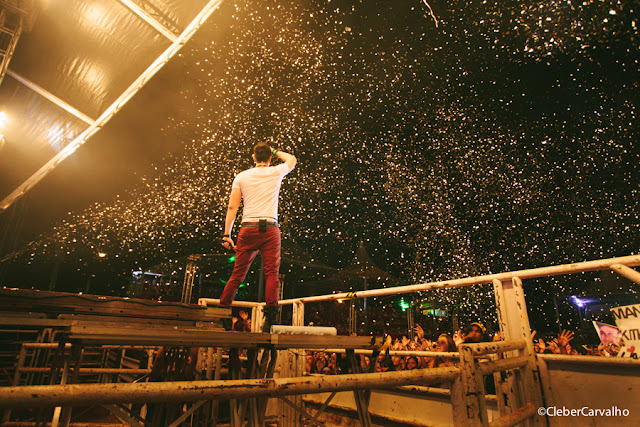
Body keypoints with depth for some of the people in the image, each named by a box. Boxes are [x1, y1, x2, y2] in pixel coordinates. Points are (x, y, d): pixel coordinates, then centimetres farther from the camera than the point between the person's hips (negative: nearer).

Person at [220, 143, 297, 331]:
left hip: (248, 229, 2)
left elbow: (232, 207, 6)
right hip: (270, 229, -2)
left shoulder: (241, 177, 11)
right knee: (271, 273, -3)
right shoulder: (276, 172, 8)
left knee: (237, 275, 10)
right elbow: (292, 159, 30)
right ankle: (270, 315, -13)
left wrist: (227, 234, 8)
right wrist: (275, 151, 41)